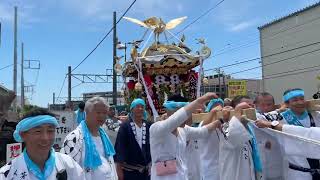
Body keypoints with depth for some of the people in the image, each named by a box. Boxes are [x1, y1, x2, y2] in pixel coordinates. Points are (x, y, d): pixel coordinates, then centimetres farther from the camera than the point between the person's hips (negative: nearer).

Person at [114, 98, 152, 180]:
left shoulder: (148, 125, 3)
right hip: (129, 169, -4)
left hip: (146, 169, 4)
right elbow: (119, 147, -10)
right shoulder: (125, 126, -9)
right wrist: (119, 168, -10)